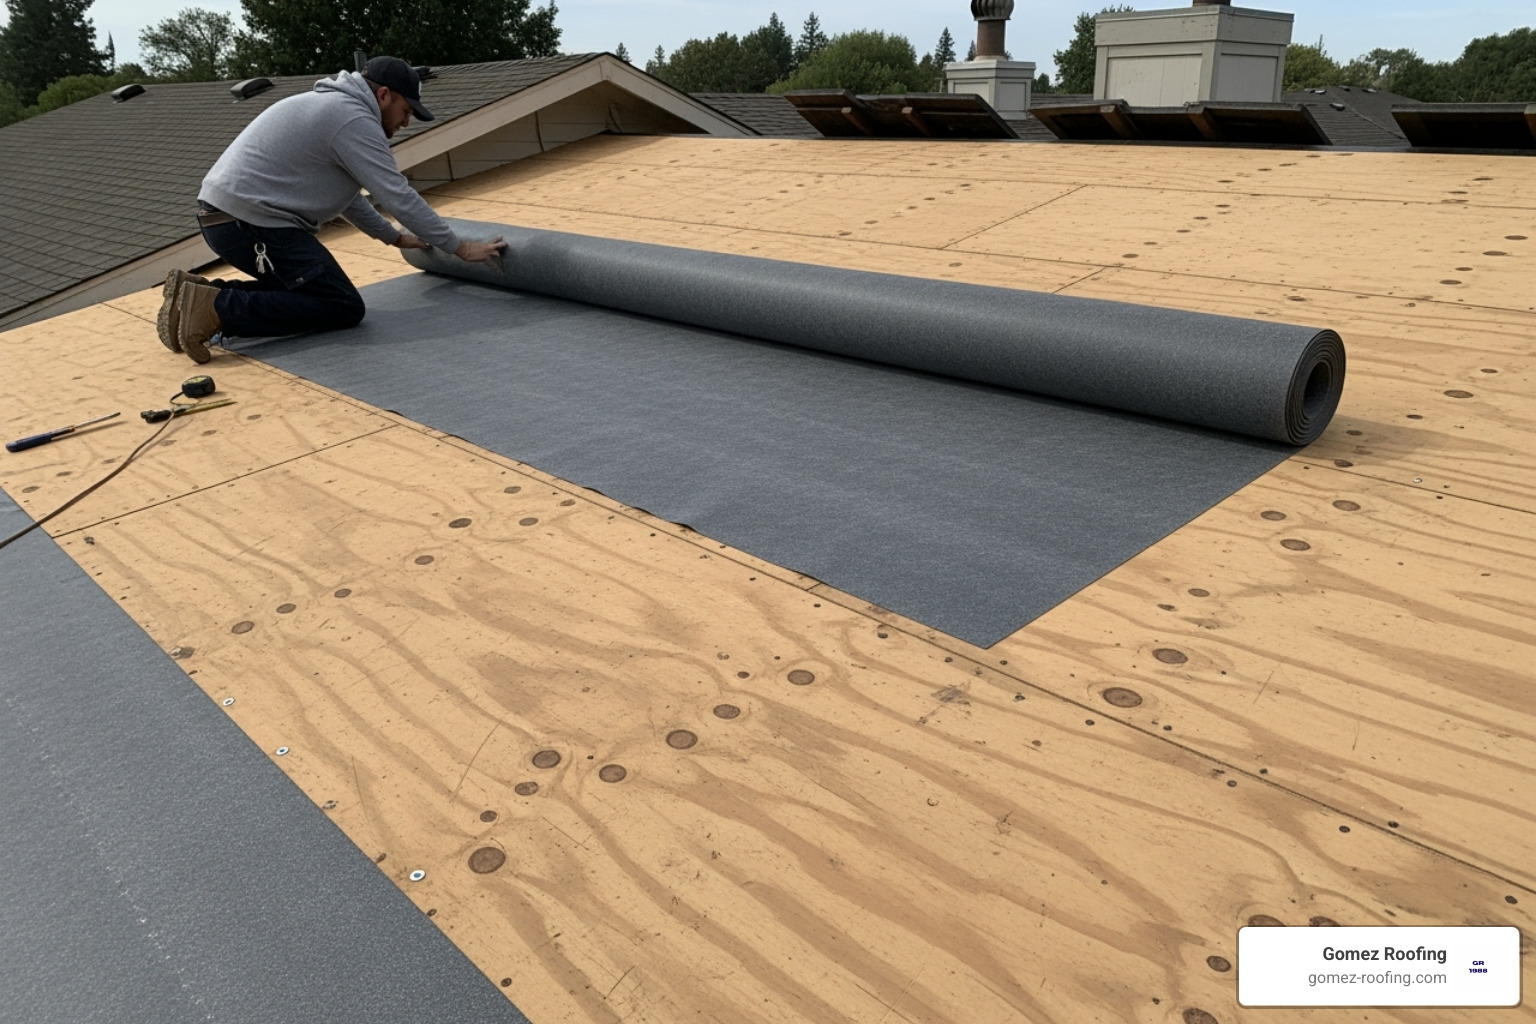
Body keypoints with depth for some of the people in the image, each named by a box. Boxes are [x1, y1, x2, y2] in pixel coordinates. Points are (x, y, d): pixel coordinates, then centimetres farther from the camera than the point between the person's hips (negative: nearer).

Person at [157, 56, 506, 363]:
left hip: (224, 214, 10)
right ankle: (218, 308, -17)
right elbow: (399, 196, -14)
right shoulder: (354, 120, -11)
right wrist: (461, 249, -8)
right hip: (249, 222, -10)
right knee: (343, 308, -10)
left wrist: (394, 237, 32)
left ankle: (201, 292, 9)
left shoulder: (332, 107, 21)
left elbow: (348, 193, 29)